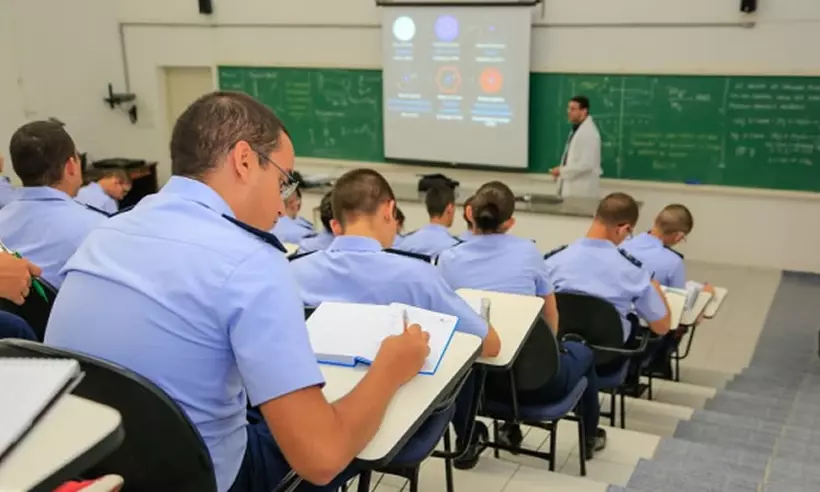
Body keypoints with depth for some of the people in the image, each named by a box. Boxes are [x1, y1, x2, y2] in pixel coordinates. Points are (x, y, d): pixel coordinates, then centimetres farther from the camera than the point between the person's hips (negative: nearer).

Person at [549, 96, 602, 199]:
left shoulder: (589, 132, -16)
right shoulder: (576, 129, 14)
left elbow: (586, 164, -23)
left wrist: (562, 171, -15)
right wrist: (561, 170, 7)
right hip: (572, 188, 9)